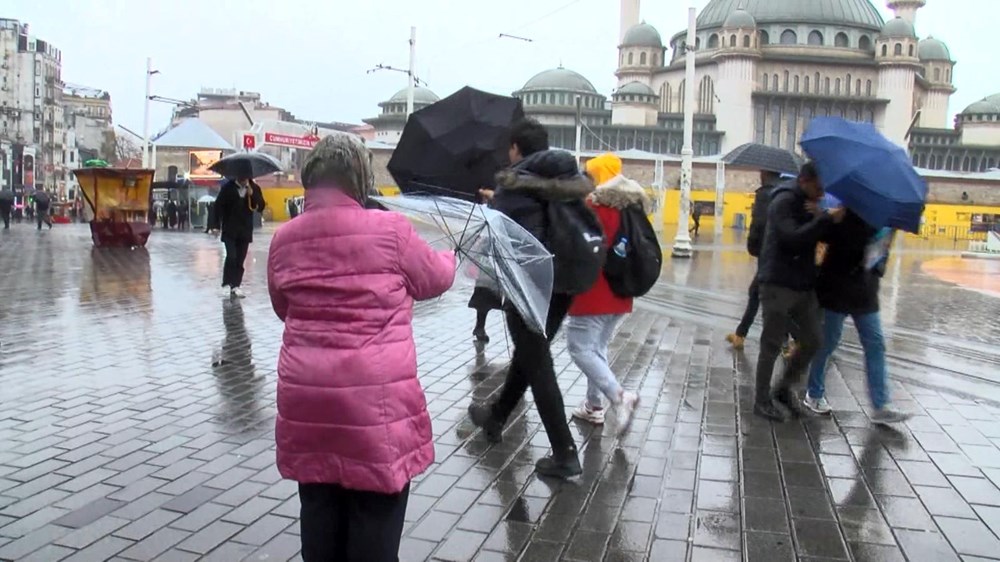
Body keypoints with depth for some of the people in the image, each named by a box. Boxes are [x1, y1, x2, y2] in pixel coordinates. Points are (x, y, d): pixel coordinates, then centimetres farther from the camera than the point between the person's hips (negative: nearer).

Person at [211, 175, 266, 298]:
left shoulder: (254, 188, 2)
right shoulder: (228, 187, -5)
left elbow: (261, 207, -3)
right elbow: (218, 206, -4)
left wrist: (252, 195, -18)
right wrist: (216, 225, -8)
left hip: (245, 230, 3)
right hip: (229, 229, -3)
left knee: (240, 260, 5)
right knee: (231, 257, -12)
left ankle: (236, 286, 11)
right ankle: (226, 285, -1)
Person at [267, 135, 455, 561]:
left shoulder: (284, 239, 4)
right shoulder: (390, 229, -8)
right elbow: (435, 280, 9)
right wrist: (451, 257, 31)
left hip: (307, 401, 5)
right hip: (375, 403, -4)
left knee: (320, 519, 18)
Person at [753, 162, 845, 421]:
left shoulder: (810, 204, 15)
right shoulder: (784, 201, -12)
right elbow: (793, 238, -25)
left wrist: (821, 216, -9)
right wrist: (826, 219, -26)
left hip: (804, 285, 8)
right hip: (778, 284, -8)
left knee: (812, 342, 10)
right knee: (772, 345, 0)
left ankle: (784, 388, 28)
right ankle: (762, 401, 13)